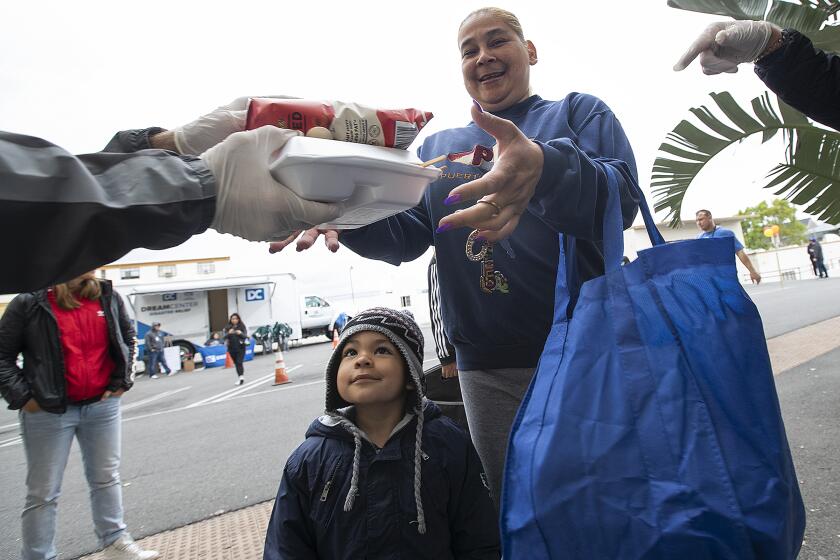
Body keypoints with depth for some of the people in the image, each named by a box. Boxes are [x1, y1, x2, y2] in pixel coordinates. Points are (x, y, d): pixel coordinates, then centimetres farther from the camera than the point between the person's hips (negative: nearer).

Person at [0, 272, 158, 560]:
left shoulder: (107, 297, 0)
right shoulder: (29, 303, -10)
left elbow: (127, 337, 13)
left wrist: (121, 380, 5)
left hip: (102, 406, 4)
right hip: (48, 411, -3)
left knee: (106, 478, 15)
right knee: (43, 492, 7)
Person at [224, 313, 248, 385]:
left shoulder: (242, 326, 1)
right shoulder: (228, 328, 6)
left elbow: (245, 336, -3)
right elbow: (225, 337, -1)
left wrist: (241, 333, -23)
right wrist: (229, 333, -21)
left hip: (241, 347, -3)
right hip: (232, 348, 3)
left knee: (239, 362, -15)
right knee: (236, 363, 10)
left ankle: (240, 377, -20)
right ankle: (241, 377, 21)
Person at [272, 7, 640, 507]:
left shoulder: (579, 111, 5)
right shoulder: (437, 146, 16)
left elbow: (623, 196, -14)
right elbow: (407, 232, 7)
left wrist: (546, 168, -36)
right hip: (489, 367, 3)